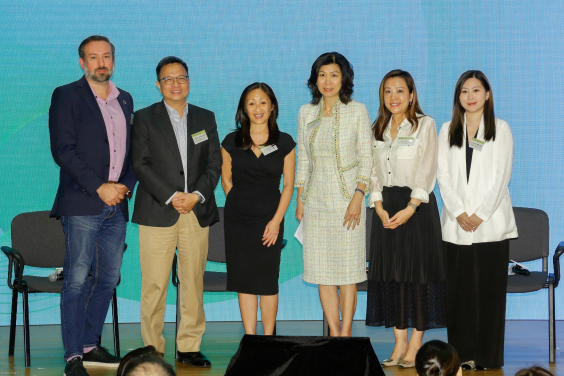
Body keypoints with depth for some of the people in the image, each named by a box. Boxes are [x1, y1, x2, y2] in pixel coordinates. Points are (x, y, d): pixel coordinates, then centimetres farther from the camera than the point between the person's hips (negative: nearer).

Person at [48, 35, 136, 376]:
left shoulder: (125, 100, 17)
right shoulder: (66, 96, -1)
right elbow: (62, 150, -9)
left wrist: (126, 185, 1)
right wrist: (99, 187, -13)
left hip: (116, 206, 6)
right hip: (82, 204, -6)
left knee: (108, 280, 9)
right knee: (77, 280, -8)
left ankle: (91, 347, 19)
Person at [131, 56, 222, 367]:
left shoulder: (205, 118, 14)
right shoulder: (145, 118, 5)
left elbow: (214, 164, 10)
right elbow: (141, 165, -3)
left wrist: (197, 195, -7)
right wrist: (171, 197, -12)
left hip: (197, 212, 3)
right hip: (158, 212, -3)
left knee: (194, 282, 3)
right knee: (154, 285, -4)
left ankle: (189, 347, 11)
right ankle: (153, 349, 4)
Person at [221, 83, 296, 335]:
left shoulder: (285, 143, 1)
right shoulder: (232, 142, 2)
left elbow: (288, 185, 2)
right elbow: (226, 179, 10)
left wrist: (276, 220, -6)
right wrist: (241, 205, 3)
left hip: (270, 219, -1)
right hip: (238, 220, 1)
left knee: (268, 282, 1)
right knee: (245, 281, 2)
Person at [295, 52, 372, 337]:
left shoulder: (357, 111, -1)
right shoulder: (306, 113, 9)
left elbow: (366, 158, -3)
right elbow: (303, 159, 13)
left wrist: (358, 198, -13)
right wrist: (300, 200, 8)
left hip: (347, 198, -3)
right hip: (316, 200, 3)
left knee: (348, 269, -3)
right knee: (322, 270, 3)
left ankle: (346, 334, 3)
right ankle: (334, 334, 10)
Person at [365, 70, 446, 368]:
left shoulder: (424, 125, -1)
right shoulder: (377, 130, 14)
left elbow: (427, 170, -8)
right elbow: (373, 172, 10)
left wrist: (410, 208, -16)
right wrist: (379, 207, -5)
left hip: (416, 205, -5)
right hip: (386, 208, 5)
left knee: (417, 271, -5)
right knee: (391, 272, 3)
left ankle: (415, 345, -1)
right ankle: (399, 342, 9)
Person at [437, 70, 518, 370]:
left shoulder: (500, 129, 5)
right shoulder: (448, 131, 12)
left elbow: (501, 176, -2)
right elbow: (443, 175, 6)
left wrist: (480, 214, -10)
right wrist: (458, 213, -7)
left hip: (490, 223, -2)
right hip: (456, 224, 2)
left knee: (489, 289, -3)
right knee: (459, 289, 0)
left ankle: (487, 356, 2)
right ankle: (463, 354, 6)